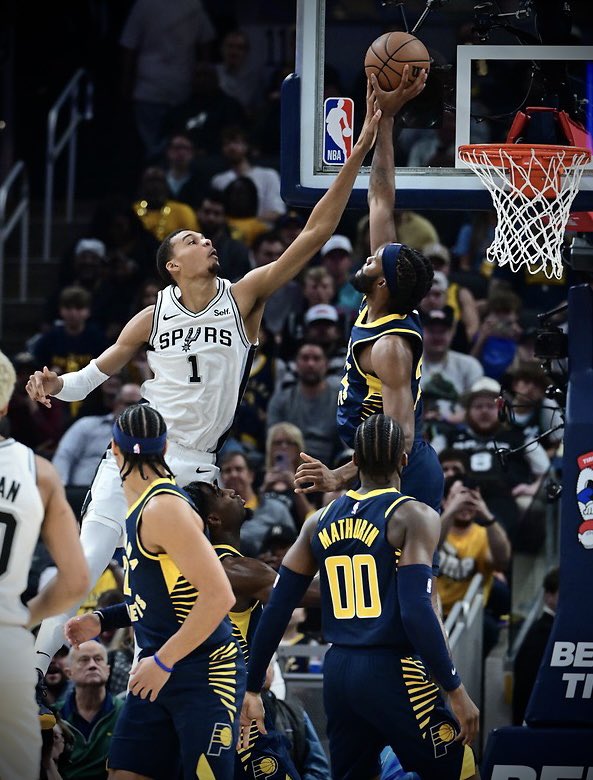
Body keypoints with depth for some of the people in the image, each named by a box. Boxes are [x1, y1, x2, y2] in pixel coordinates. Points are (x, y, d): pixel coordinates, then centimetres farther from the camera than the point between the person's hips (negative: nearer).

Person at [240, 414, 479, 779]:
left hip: (338, 673, 6)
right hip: (392, 673, -6)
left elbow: (277, 610, 9)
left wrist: (253, 689, 16)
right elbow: (417, 612, -19)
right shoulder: (413, 517, -8)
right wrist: (456, 691, -16)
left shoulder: (321, 521, 10)